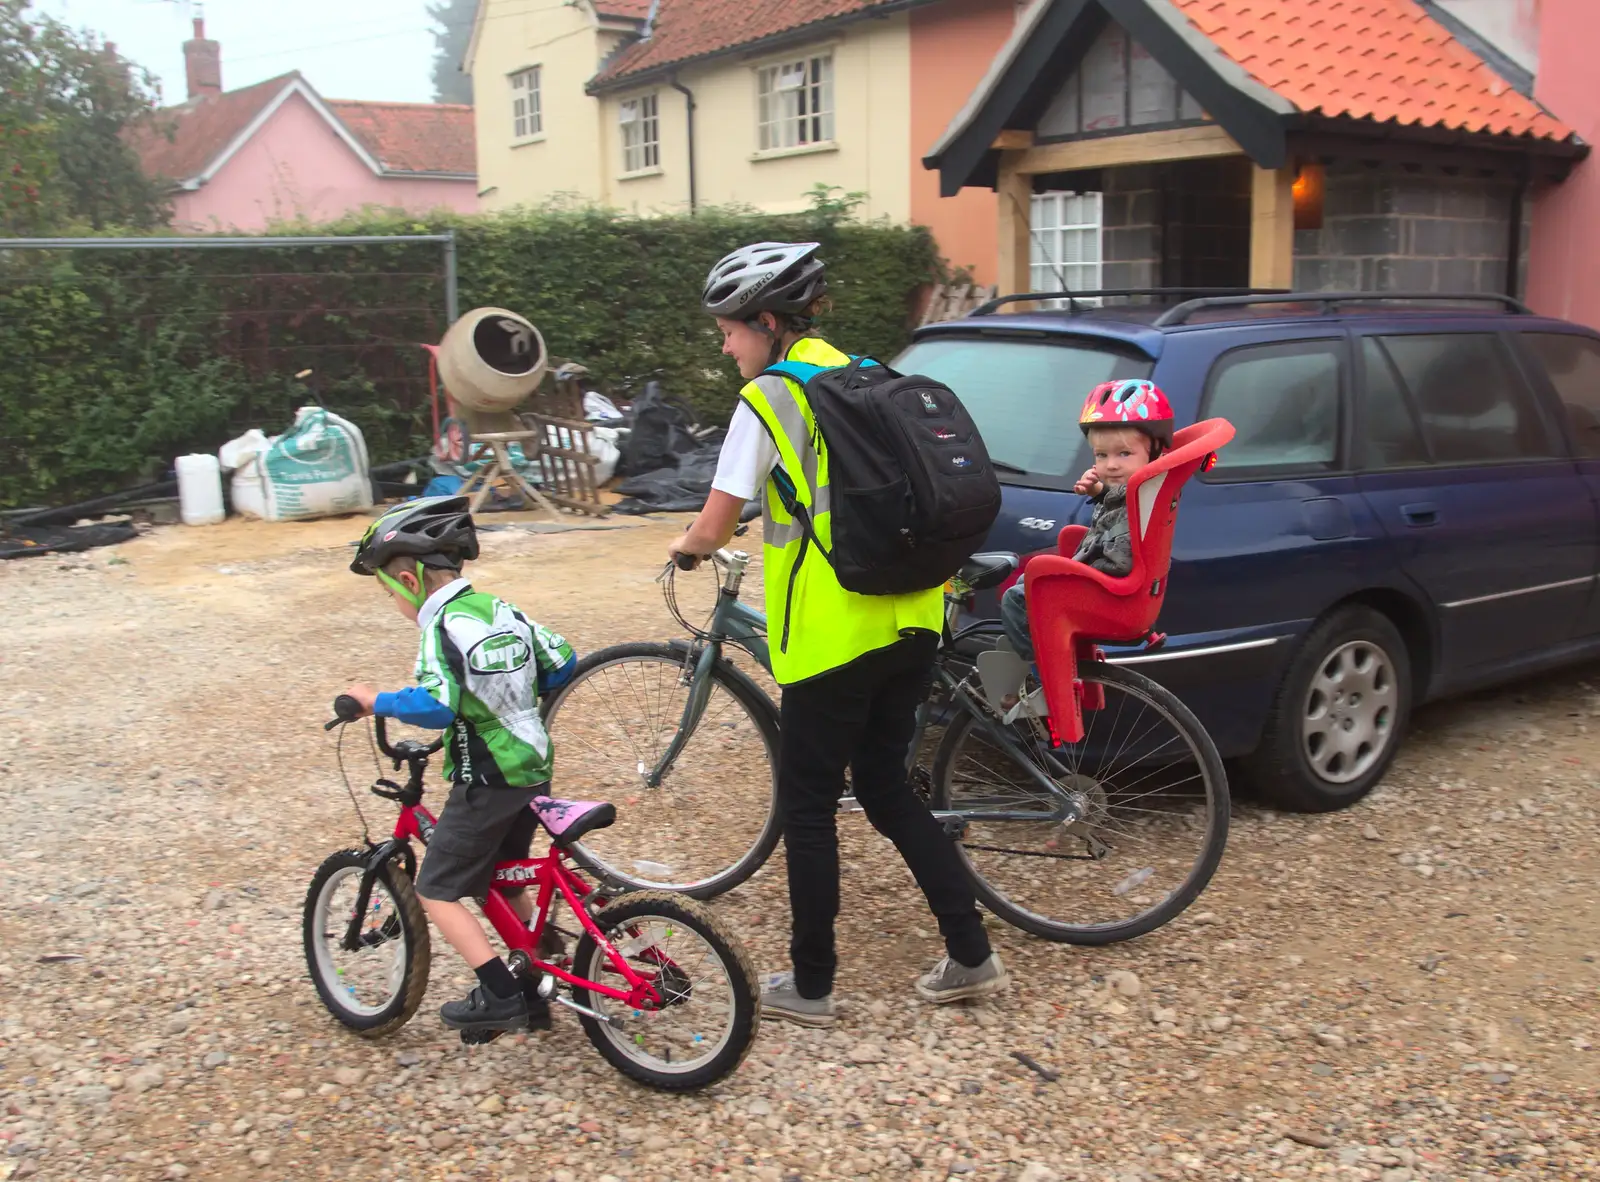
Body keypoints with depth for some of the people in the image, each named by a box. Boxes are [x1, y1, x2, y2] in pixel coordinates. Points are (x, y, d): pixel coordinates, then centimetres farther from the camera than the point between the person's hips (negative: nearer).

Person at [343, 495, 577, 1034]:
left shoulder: (442, 627, -16)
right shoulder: (500, 608, 7)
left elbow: (436, 706, -29)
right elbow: (562, 662, 11)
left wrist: (376, 701, -15)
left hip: (486, 782, -8)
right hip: (534, 770, 8)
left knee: (438, 891, 4)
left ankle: (499, 995, -1)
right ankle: (533, 991, 27)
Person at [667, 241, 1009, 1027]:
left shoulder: (767, 399, -9)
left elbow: (713, 531, -8)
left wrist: (685, 546, 13)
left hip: (835, 633, -7)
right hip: (909, 621, 7)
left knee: (807, 806, 8)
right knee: (886, 788, 19)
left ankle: (810, 985, 18)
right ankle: (972, 956, 21)